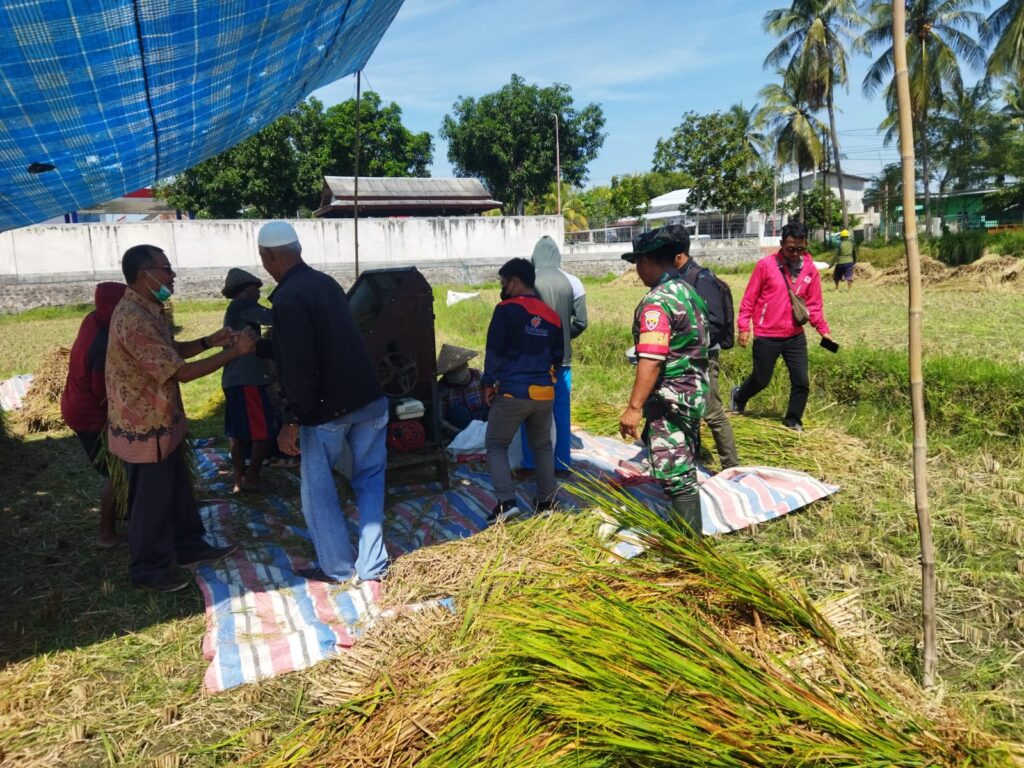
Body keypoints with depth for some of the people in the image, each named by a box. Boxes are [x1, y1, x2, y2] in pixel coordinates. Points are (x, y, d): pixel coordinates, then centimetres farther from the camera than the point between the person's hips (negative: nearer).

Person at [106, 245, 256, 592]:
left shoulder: (146, 309, 5)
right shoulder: (135, 320, -29)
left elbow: (170, 350, 17)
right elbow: (181, 372, -28)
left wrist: (208, 341, 2)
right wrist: (234, 352, -23)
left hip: (160, 422, 10)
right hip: (145, 428, -10)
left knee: (177, 489, 21)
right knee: (152, 500, 7)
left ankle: (190, 546, 38)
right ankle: (149, 568, 24)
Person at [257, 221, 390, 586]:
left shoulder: (288, 298, -16)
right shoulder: (326, 283, 11)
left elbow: (298, 368, -22)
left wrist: (292, 421, -14)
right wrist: (263, 345, 33)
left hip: (328, 409, -7)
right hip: (370, 399, 8)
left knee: (318, 491, 12)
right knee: (369, 482, 15)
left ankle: (338, 568, 22)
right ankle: (371, 566, 20)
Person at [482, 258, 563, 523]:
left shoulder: (506, 310, -8)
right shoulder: (551, 315, 9)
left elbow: (494, 351, -10)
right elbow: (557, 356, 15)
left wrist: (489, 383, 0)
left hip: (512, 393, -5)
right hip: (544, 394, 5)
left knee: (496, 445, 7)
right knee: (542, 447, 18)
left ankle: (506, 501, -5)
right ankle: (547, 501, 20)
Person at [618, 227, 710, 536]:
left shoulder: (657, 301, -19)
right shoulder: (689, 292, 10)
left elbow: (651, 360, -27)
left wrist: (634, 407, -26)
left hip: (671, 399, -10)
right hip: (694, 392, 10)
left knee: (676, 476, -4)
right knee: (684, 469, 22)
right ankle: (688, 530, 36)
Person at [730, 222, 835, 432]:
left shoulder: (811, 270, 1)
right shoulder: (766, 265, -9)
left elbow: (814, 305, 6)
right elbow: (750, 298, -5)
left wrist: (823, 330, -4)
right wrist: (744, 326, -8)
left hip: (796, 337, 3)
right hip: (767, 336, -3)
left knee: (801, 381, 4)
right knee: (761, 379, 9)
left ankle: (793, 420, 24)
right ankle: (738, 397, 40)